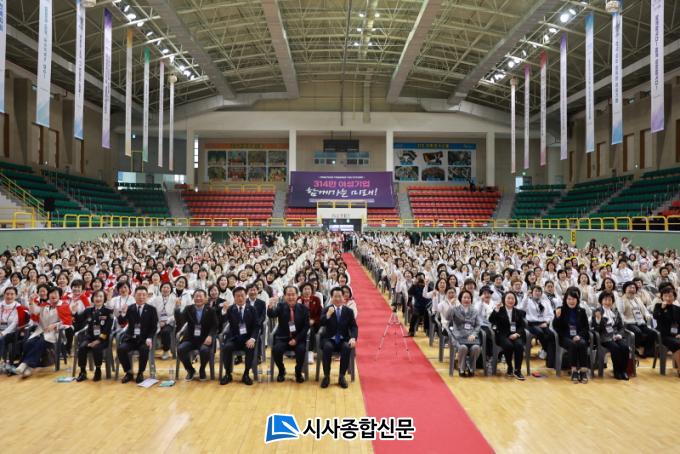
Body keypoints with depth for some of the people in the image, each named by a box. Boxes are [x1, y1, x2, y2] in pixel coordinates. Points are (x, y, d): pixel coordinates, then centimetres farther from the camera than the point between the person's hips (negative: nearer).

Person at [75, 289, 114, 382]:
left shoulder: (108, 311, 0)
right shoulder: (88, 310, 11)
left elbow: (108, 329, -7)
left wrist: (99, 340, -18)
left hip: (102, 338, -3)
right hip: (89, 337, 3)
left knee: (96, 348, -32)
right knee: (82, 347, -26)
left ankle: (98, 371, -12)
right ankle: (83, 372, -11)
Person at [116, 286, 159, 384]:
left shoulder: (151, 309, 3)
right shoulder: (129, 308, 7)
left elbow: (154, 327, 0)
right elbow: (121, 322, -4)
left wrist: (149, 338, -17)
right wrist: (123, 313, -24)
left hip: (144, 339, -2)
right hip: (131, 338, 2)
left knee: (144, 349, -32)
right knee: (121, 349, -26)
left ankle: (140, 373, -9)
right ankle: (129, 372, -4)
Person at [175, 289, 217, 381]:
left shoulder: (210, 310, 2)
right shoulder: (188, 309, 6)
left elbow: (214, 326, -1)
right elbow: (179, 319, -10)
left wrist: (210, 336, -20)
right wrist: (177, 307, -27)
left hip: (204, 339, -2)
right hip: (190, 338, 2)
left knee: (205, 350, -33)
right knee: (180, 349, -25)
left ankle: (202, 370, 0)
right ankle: (190, 370, 3)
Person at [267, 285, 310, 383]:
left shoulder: (303, 308, -1)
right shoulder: (281, 306, -1)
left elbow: (306, 327, -2)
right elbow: (271, 315, -21)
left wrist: (296, 339, -14)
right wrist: (270, 306, -45)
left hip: (298, 338, 0)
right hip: (282, 338, 1)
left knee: (301, 349, -31)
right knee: (276, 349, -28)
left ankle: (298, 372, -2)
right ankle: (281, 371, 1)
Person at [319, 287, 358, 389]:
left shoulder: (349, 311, 7)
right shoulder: (327, 310, 5)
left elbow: (354, 327, 3)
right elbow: (321, 324, -10)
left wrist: (353, 338, -17)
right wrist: (328, 314, -28)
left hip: (344, 340, 1)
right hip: (330, 339, 0)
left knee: (347, 348, -32)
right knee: (327, 347, -34)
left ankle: (342, 376, -18)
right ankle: (326, 376, -20)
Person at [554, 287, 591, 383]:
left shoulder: (581, 311, 12)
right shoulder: (560, 310, 5)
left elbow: (586, 327, 9)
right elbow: (556, 328, 0)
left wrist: (579, 335, -10)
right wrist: (557, 317, -19)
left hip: (579, 337, 2)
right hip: (565, 338, -2)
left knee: (582, 344, -31)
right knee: (573, 344, -33)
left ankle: (583, 370, -28)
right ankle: (574, 371, -29)